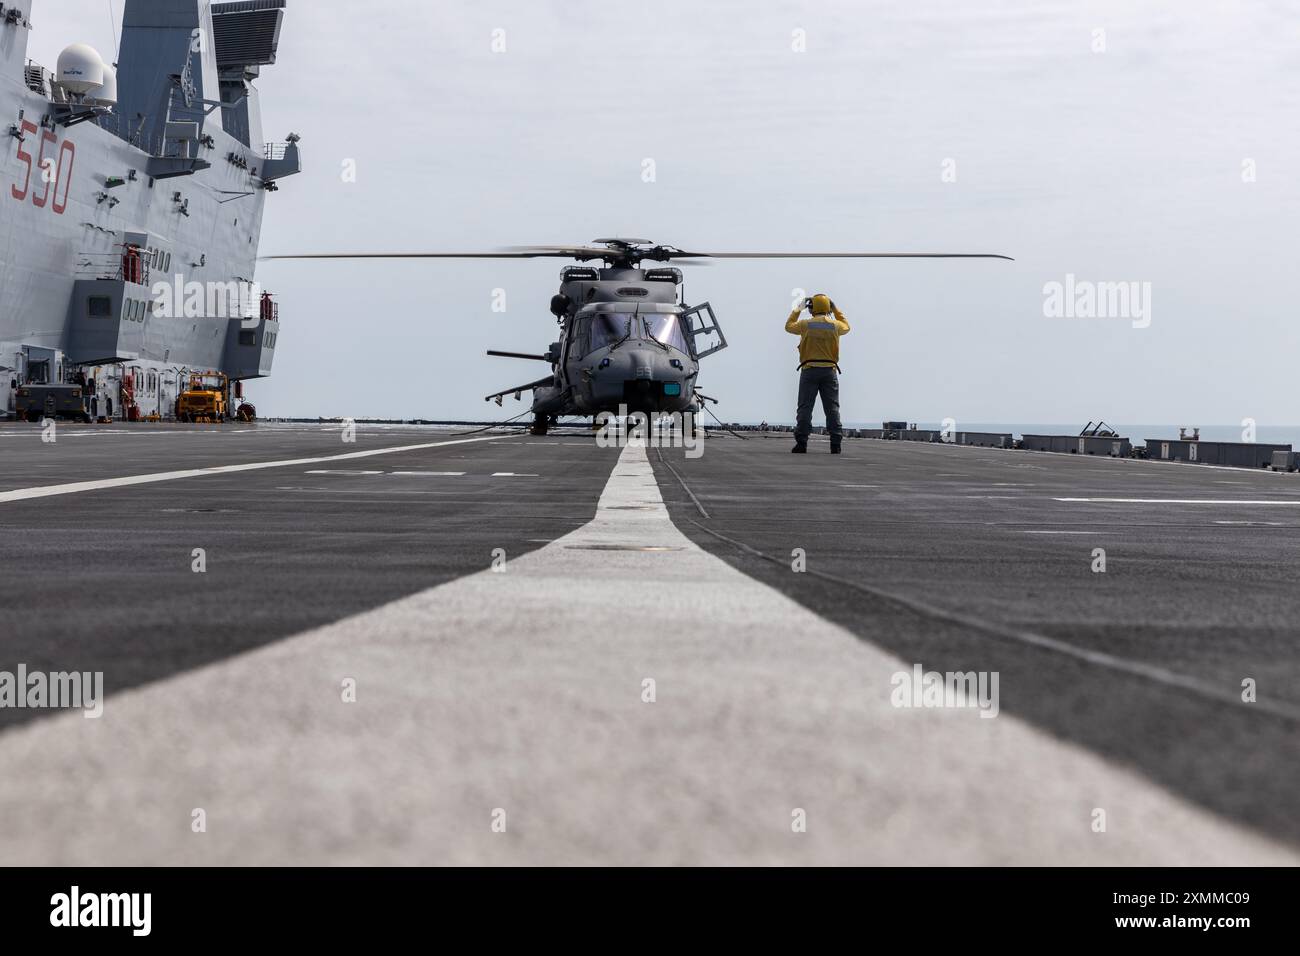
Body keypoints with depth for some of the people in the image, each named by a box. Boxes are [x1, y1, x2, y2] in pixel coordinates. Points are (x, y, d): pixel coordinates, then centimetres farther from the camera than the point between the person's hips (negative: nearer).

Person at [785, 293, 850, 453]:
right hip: (829, 370, 1)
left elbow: (789, 326, 19)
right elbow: (846, 327, 28)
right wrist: (835, 309, 32)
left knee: (805, 408, 0)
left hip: (809, 370, -1)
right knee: (832, 409, 1)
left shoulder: (805, 324, -1)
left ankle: (801, 443, -6)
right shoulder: (835, 325, 3)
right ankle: (836, 444, -5)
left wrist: (798, 309, 27)